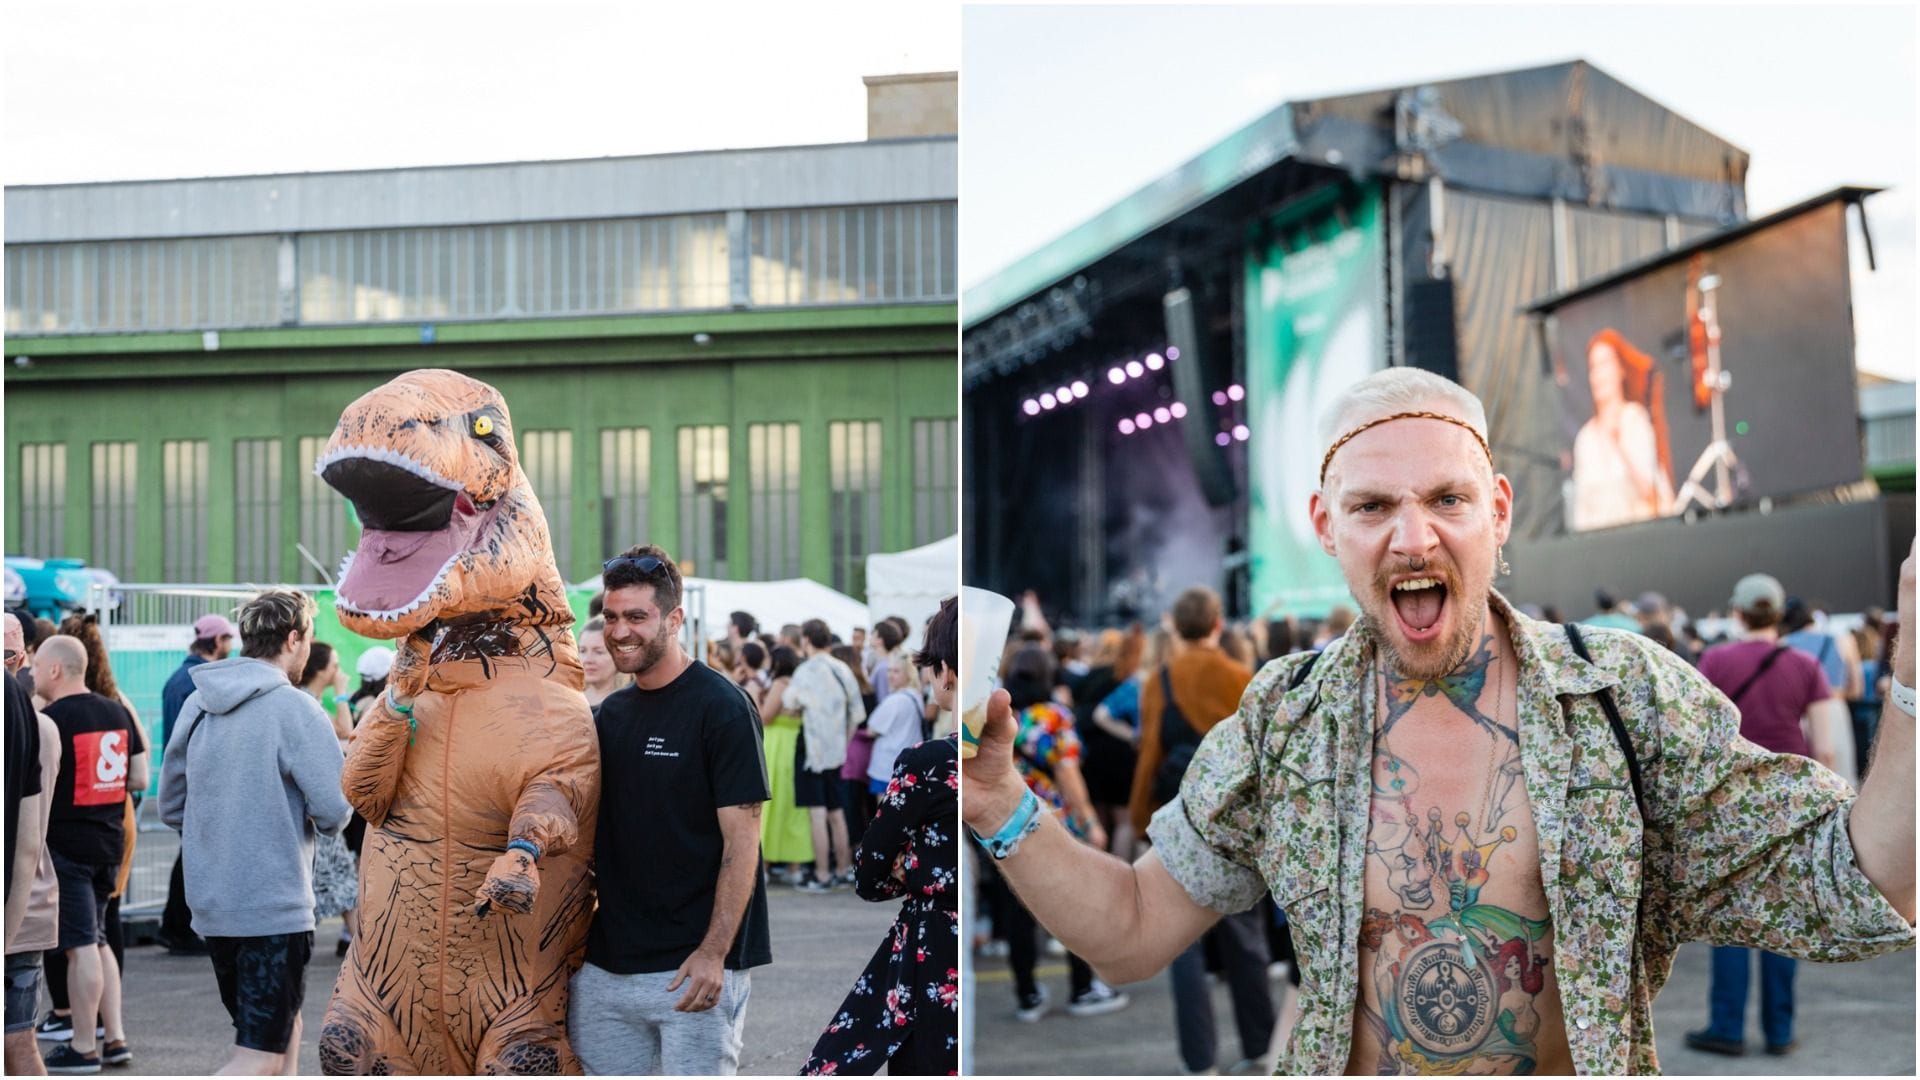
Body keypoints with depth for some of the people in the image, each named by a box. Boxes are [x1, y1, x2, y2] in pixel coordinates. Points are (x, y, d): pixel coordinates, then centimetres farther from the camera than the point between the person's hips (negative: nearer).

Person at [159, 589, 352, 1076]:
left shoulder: (197, 703, 7)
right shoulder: (296, 708, -13)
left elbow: (171, 806, 14)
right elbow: (334, 809, -17)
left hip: (211, 903, 8)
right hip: (275, 903, -7)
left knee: (281, 1025, 22)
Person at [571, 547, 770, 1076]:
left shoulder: (720, 707, -9)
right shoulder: (612, 713, 12)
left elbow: (741, 840, -13)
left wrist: (713, 953, -19)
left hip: (693, 968, -6)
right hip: (605, 966, 6)